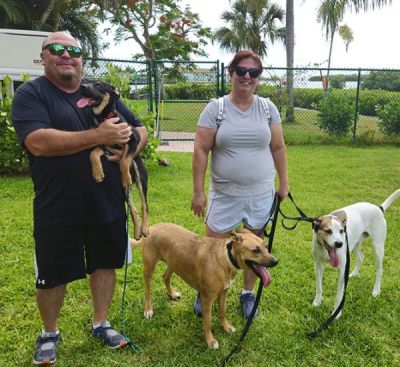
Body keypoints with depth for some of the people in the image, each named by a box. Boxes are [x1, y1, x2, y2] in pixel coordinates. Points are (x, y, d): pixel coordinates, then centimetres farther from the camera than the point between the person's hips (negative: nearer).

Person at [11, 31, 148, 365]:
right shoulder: (30, 94, -5)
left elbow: (140, 129, 13)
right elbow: (38, 142, -22)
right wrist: (99, 136, -24)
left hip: (107, 204, 4)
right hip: (57, 209, -3)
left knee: (105, 262, 15)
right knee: (51, 274, 10)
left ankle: (101, 323, 37)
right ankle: (49, 333, 35)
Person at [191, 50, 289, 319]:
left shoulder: (268, 108, 2)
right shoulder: (215, 108, -6)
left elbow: (278, 148, 7)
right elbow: (201, 150, -7)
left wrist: (284, 182, 5)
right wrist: (198, 191, -10)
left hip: (261, 194, 2)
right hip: (224, 195, -2)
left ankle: (248, 293, 36)